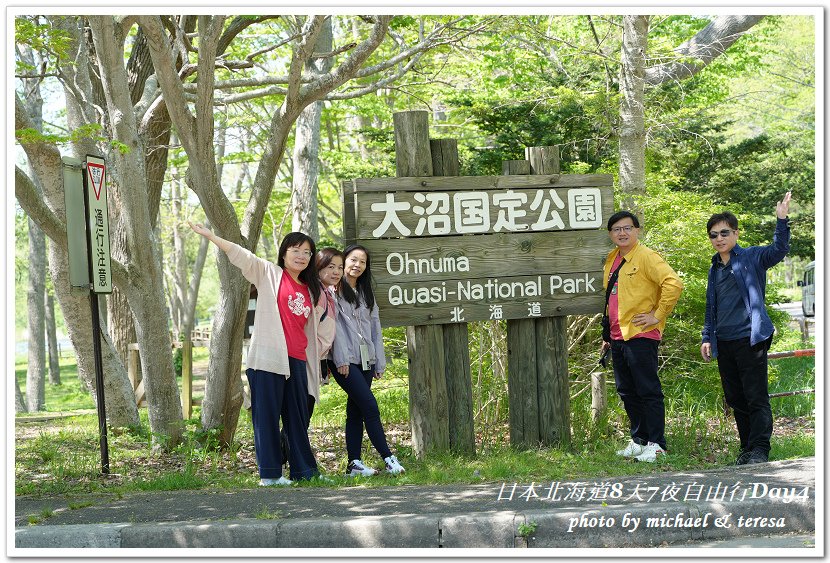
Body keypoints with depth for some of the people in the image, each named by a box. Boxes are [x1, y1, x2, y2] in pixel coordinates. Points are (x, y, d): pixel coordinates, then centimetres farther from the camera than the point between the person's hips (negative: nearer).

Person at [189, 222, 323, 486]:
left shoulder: (311, 289, 20)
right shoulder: (269, 274, 6)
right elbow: (241, 256, -4)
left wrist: (315, 358, 27)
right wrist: (210, 236, -13)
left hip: (297, 362, 5)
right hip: (268, 357, -5)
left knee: (298, 417, 9)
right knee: (267, 415, -5)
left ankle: (304, 471, 15)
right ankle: (269, 474, -4)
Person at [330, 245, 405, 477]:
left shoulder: (366, 293, 20)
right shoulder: (334, 290, -2)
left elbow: (375, 327, 17)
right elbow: (334, 324, -9)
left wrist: (380, 362, 11)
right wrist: (341, 359, -16)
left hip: (366, 359, 7)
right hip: (344, 361, -7)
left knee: (356, 410, 6)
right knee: (370, 406, -12)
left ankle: (354, 464, 7)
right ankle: (388, 458, -11)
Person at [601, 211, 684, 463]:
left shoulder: (646, 257, -10)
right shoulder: (612, 260, 16)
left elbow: (674, 284, -21)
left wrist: (658, 315, -17)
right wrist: (607, 335, 23)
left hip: (640, 336, -9)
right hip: (617, 337, 9)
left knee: (648, 391, -4)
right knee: (627, 392, 13)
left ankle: (656, 444, 1)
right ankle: (639, 441, 22)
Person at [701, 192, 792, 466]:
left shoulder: (751, 258, -1)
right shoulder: (715, 268, 17)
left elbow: (778, 250, -19)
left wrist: (782, 221, -31)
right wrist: (707, 337, 17)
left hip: (749, 338, -7)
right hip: (724, 343, 7)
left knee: (756, 398, -9)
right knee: (735, 399, 10)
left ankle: (760, 450, -10)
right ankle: (747, 449, 18)